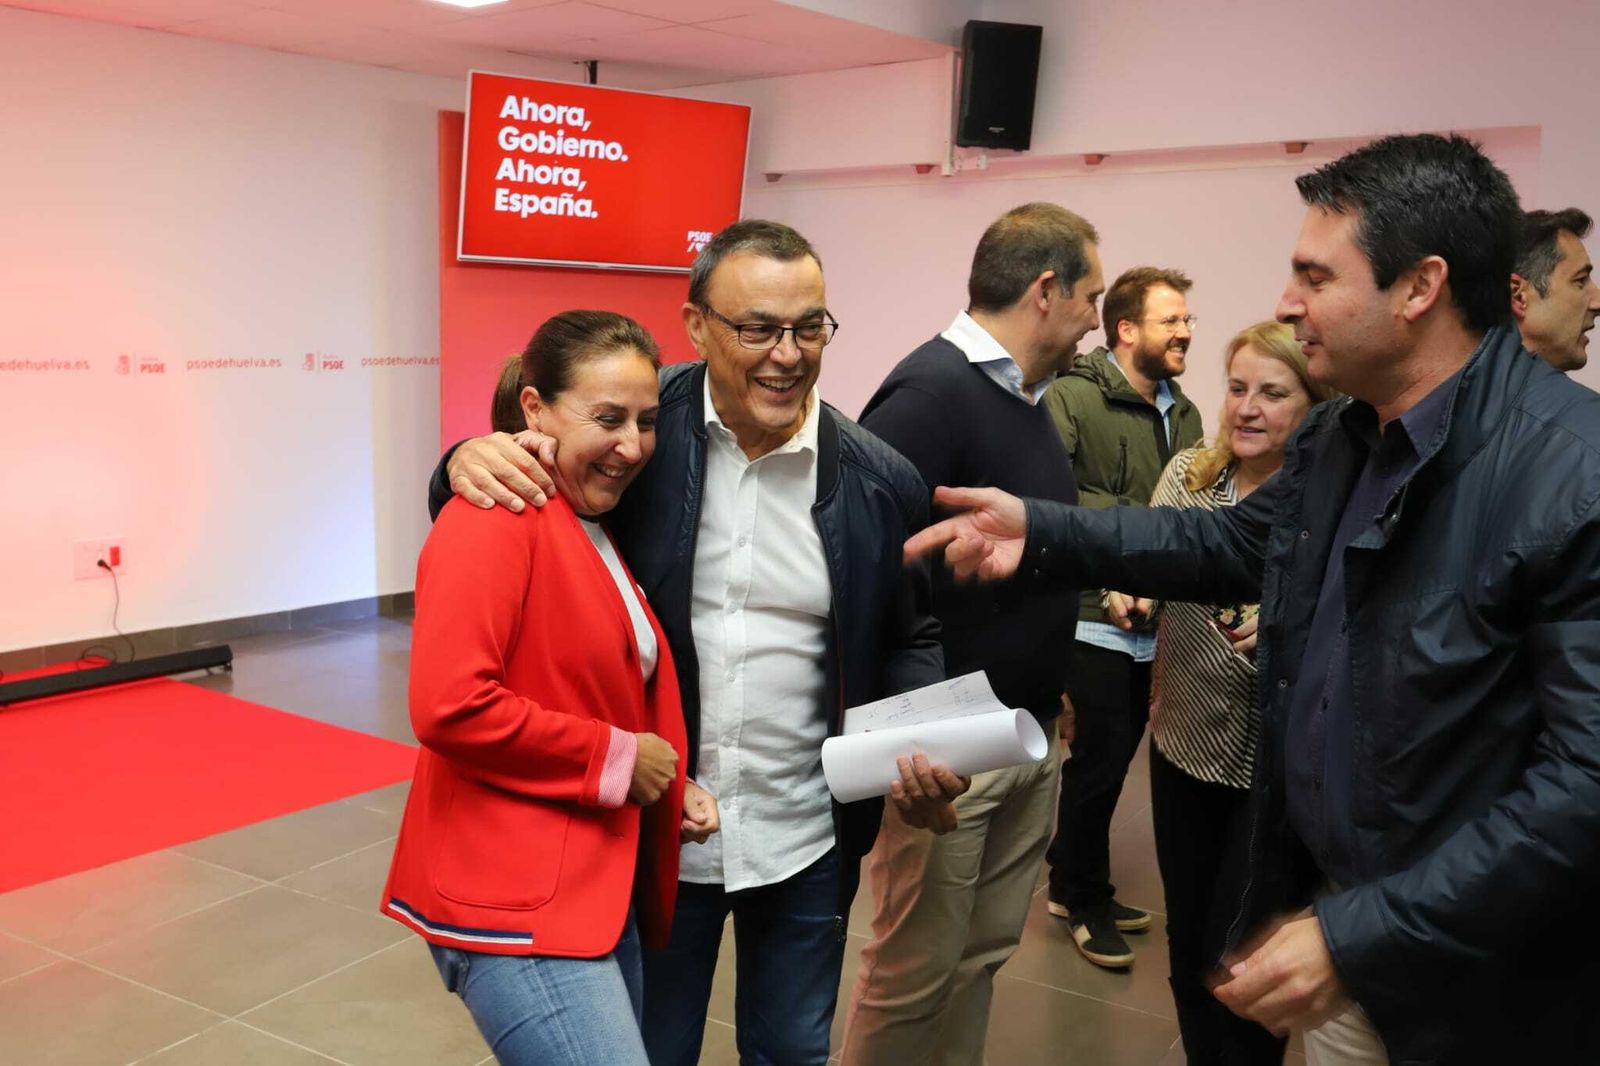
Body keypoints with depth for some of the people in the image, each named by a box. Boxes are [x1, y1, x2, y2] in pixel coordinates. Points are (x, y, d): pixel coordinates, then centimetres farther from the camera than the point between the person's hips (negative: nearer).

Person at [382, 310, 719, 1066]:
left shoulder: (600, 529, 14)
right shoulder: (497, 519, -14)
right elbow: (448, 707, -25)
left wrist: (666, 785, 4)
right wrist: (616, 759, -16)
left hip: (601, 886, 9)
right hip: (517, 897, -9)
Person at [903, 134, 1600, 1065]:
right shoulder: (1337, 438, 3)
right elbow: (1244, 543, 19)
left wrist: (1356, 938, -25)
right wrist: (1041, 531, 8)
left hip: (1473, 990, -7)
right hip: (1330, 916, 7)